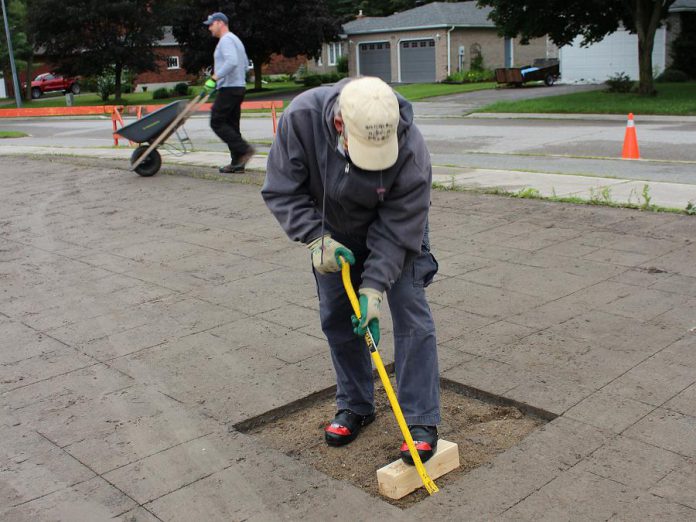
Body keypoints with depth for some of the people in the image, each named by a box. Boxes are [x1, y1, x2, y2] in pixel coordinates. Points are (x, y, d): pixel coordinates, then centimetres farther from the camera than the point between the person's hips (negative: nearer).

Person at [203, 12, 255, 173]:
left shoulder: (226, 40, -11)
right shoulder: (235, 39, 22)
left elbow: (232, 62, -27)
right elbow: (245, 64, 27)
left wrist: (216, 76, -27)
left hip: (228, 88, -10)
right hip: (239, 87, 10)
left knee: (217, 122, -8)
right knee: (231, 125, 10)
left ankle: (244, 149, -14)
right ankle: (237, 163, 8)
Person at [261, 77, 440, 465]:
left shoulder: (411, 149, -37)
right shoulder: (302, 117, -33)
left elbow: (397, 229, -28)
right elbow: (282, 190, -21)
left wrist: (374, 287, -32)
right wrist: (316, 239, -29)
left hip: (395, 230, -2)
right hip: (335, 232, 3)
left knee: (411, 314, -9)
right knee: (337, 318, 8)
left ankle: (422, 421, 1)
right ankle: (355, 406, 27)